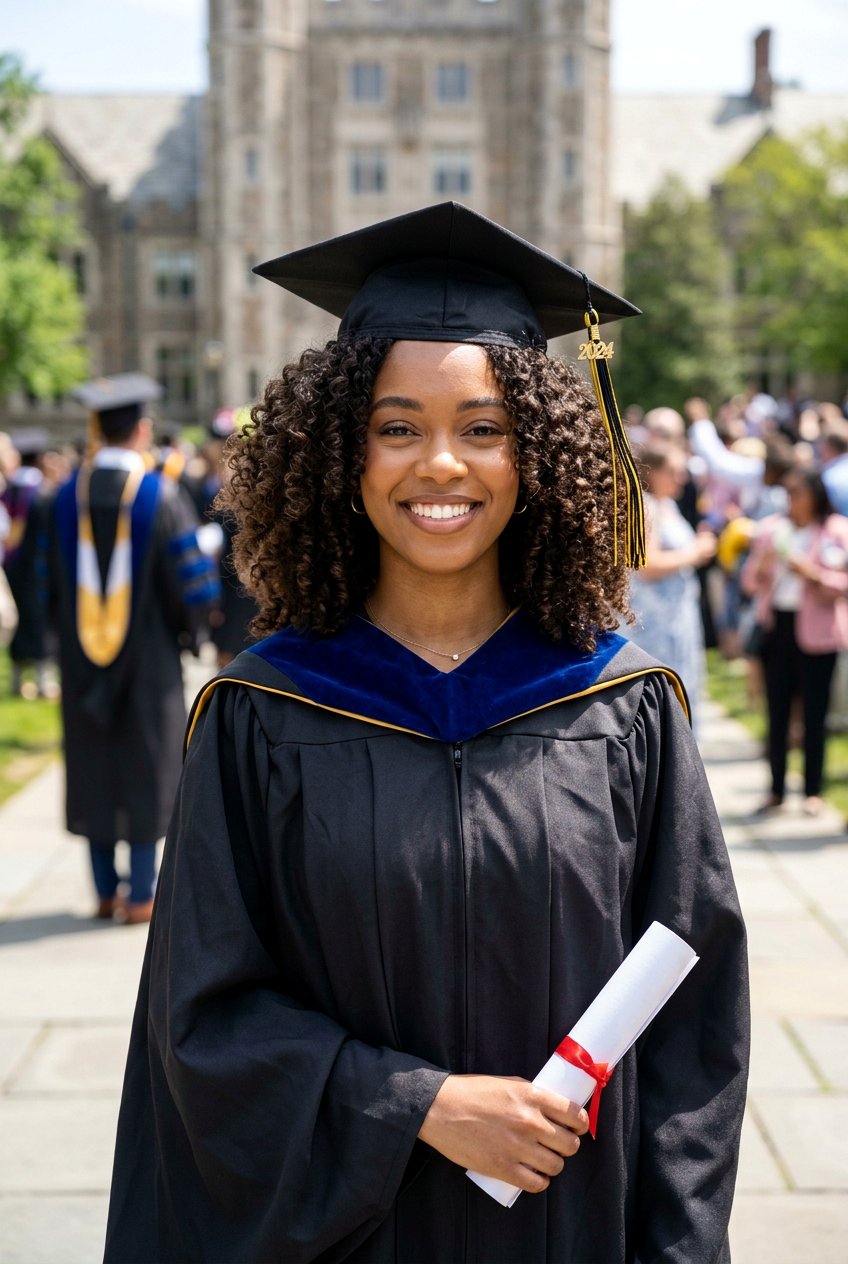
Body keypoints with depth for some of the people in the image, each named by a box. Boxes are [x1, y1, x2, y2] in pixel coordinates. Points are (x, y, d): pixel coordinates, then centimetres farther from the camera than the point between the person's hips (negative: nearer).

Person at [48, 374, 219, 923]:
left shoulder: (66, 496, -2)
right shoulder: (161, 496, -12)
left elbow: (51, 581, 5)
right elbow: (194, 584, -10)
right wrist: (186, 631, 8)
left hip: (83, 661, 3)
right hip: (149, 658, -3)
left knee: (93, 771, 12)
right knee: (146, 768, 5)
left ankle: (106, 890, 17)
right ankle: (142, 895, 6)